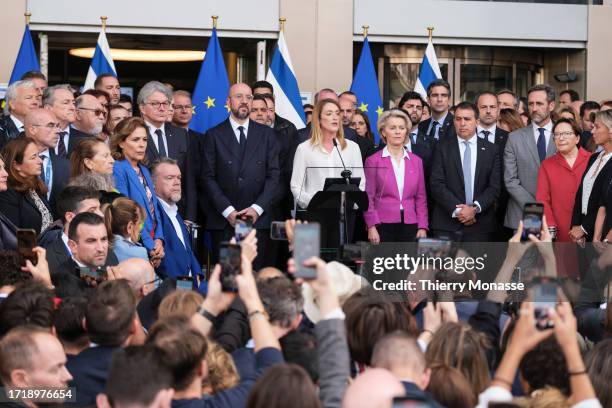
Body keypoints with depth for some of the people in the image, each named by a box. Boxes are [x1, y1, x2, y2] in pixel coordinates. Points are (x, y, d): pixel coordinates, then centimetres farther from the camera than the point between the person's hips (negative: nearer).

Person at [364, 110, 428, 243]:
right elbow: (368, 198, 1)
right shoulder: (373, 161, 3)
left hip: (410, 227, 2)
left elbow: (421, 198, 11)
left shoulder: (416, 161, 11)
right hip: (383, 226, -2)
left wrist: (422, 227, 3)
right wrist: (371, 227, -7)